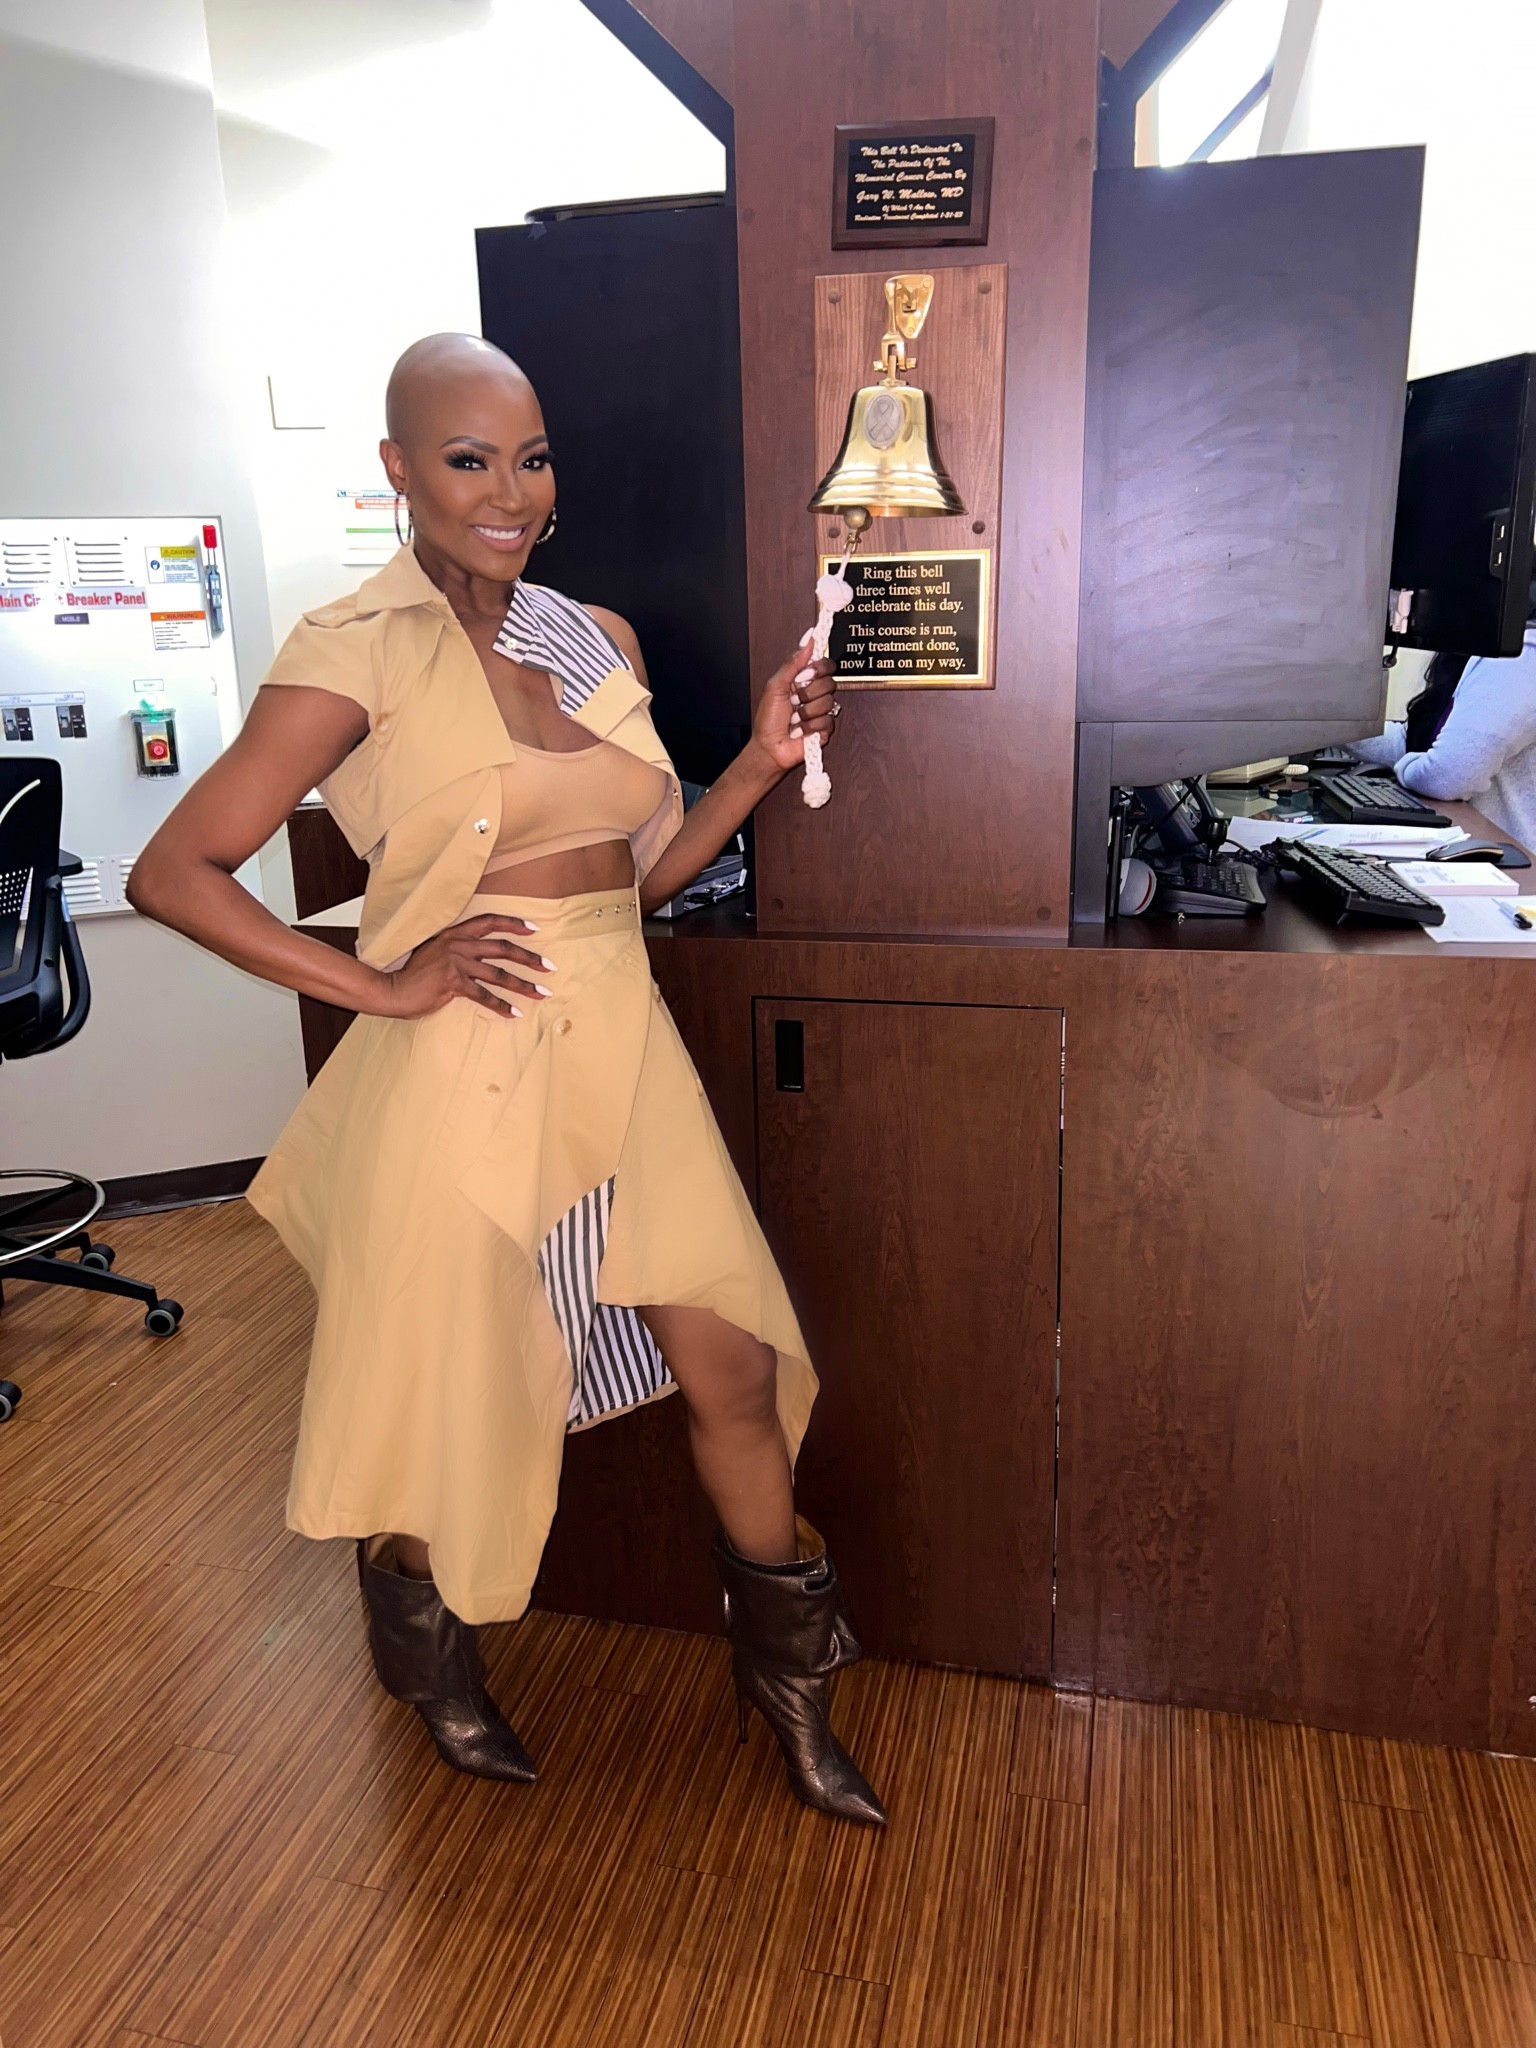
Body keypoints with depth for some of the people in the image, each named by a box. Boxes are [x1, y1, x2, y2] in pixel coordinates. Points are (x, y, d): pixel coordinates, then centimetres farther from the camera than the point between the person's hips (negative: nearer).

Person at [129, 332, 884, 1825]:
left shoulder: (601, 641, 10)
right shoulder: (357, 652, -8)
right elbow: (173, 873, -9)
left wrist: (762, 762, 3)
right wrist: (379, 984, -14)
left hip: (622, 1051, 5)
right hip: (462, 1069, -5)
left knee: (734, 1369, 7)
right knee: (440, 1398, 14)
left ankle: (784, 1676, 33)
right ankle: (435, 1671, 46)